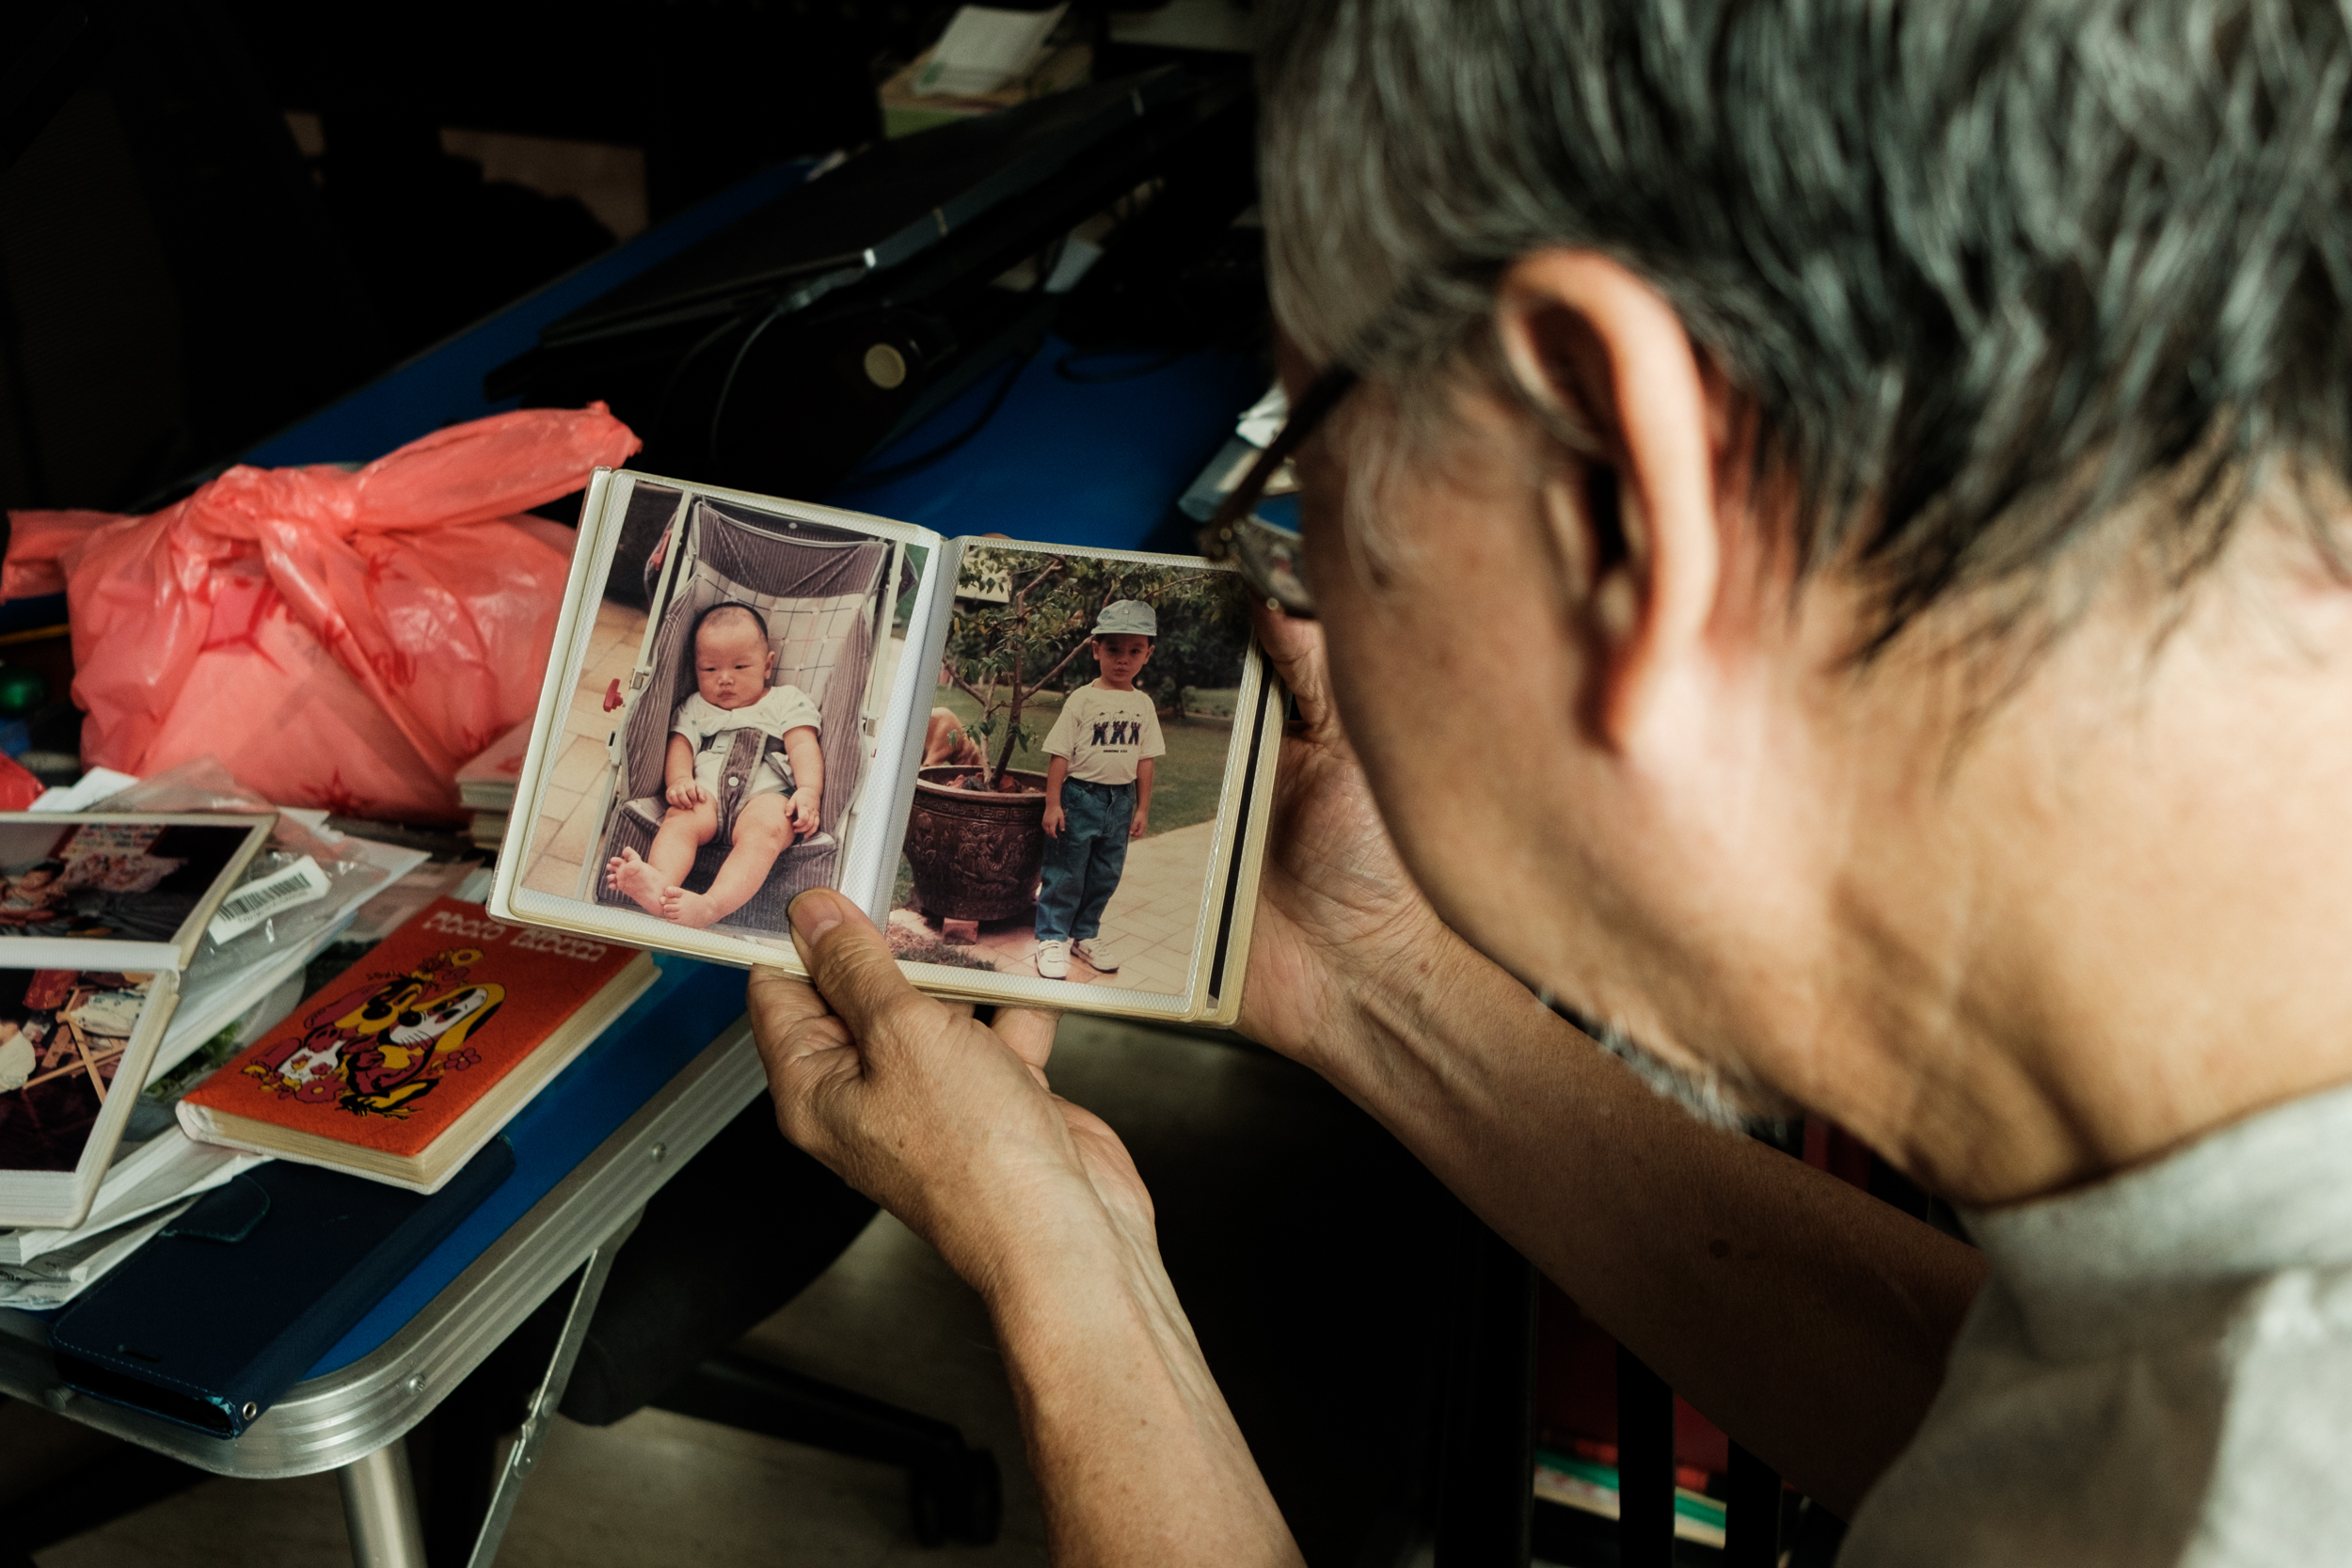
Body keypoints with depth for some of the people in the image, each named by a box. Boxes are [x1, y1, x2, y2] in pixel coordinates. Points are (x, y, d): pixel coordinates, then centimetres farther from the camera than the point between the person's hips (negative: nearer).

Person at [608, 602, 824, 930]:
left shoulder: (787, 701, 23)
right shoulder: (695, 708, 30)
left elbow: (804, 747, 9)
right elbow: (680, 745, 16)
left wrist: (809, 791, -11)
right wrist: (679, 779, -9)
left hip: (765, 794, -3)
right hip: (706, 790, 3)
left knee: (765, 829, -37)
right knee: (679, 819, -32)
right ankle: (660, 882, -61)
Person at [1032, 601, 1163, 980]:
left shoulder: (1143, 705, 3)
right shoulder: (1083, 699, -9)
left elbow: (1145, 760, 8)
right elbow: (1060, 754, -9)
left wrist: (1142, 807, 7)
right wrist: (1053, 803, -11)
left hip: (1120, 800, 4)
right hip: (1079, 795, -4)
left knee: (1105, 873, 12)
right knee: (1065, 871, 2)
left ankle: (1085, 934, 28)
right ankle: (1053, 938, 14)